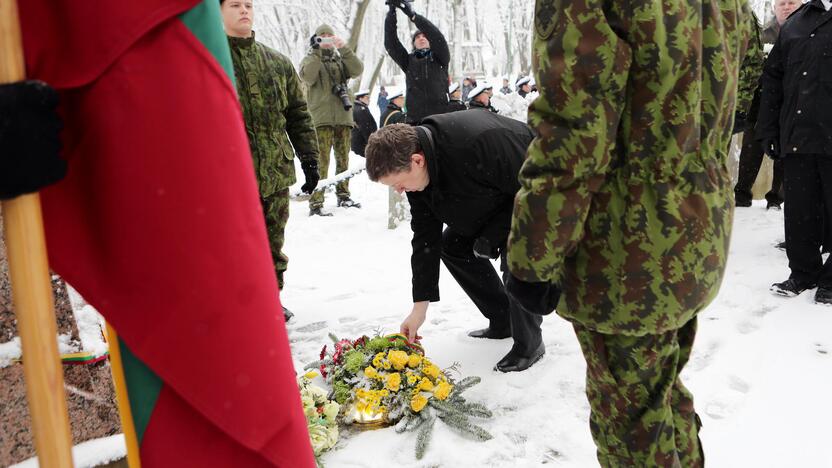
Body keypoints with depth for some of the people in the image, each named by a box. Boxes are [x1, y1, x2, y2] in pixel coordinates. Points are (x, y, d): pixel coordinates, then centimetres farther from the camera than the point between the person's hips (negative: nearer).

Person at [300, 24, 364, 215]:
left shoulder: (340, 58, 18)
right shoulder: (310, 58, 9)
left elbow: (357, 70, -2)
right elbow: (307, 76, -14)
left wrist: (344, 48, -11)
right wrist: (316, 50, -16)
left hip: (343, 116, 5)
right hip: (321, 118, -4)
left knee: (343, 159, 12)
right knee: (321, 161, -12)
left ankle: (343, 195, 23)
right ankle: (316, 202, -13)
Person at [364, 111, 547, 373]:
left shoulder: (480, 143, -43)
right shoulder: (415, 173, -16)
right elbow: (425, 238, -10)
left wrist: (491, 237, -27)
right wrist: (420, 307, -10)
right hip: (494, 199, 8)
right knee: (452, 245, 5)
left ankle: (530, 345, -2)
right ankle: (502, 322, 17)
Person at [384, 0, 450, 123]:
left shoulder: (440, 59, 11)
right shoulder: (408, 61, 16)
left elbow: (438, 38, -7)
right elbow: (390, 42, 5)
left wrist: (412, 14, -15)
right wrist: (391, 12, -9)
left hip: (440, 117, -1)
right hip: (415, 119, 1)